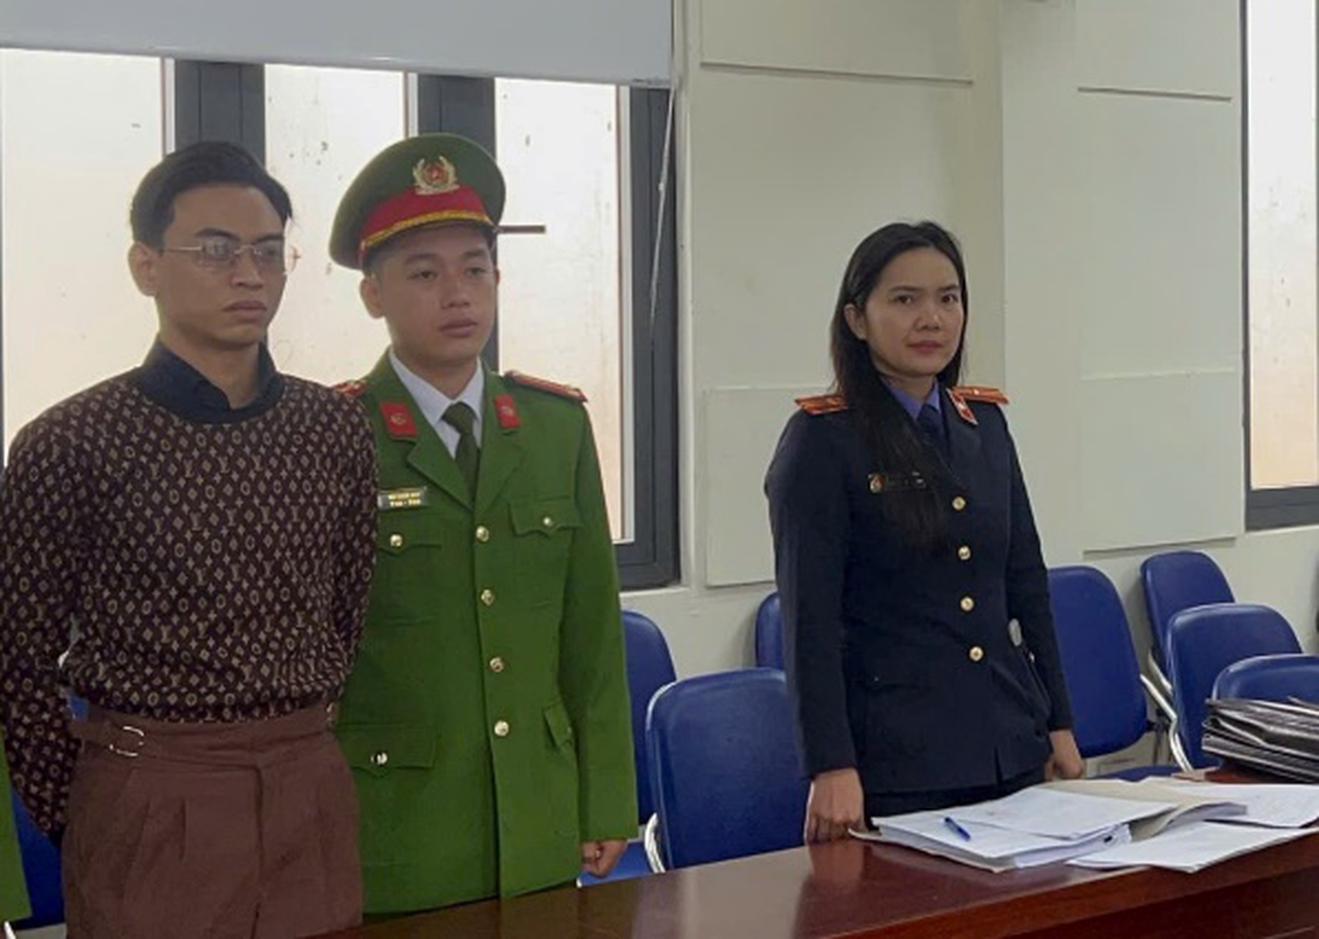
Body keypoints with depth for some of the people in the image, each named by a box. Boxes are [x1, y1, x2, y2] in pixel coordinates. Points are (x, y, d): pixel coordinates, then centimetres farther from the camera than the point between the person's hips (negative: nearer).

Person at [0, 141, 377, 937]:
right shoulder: (69, 444, -7)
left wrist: (307, 753, 10)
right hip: (149, 805, -4)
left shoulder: (338, 429, 4)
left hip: (314, 794, 4)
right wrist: (75, 816, 0)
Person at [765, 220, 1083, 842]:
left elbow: (1026, 581, 15)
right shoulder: (821, 441, -7)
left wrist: (1059, 723, 13)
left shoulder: (985, 423, 11)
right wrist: (831, 767, -18)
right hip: (897, 757, -6)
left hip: (1013, 749, 6)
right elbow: (809, 617, -12)